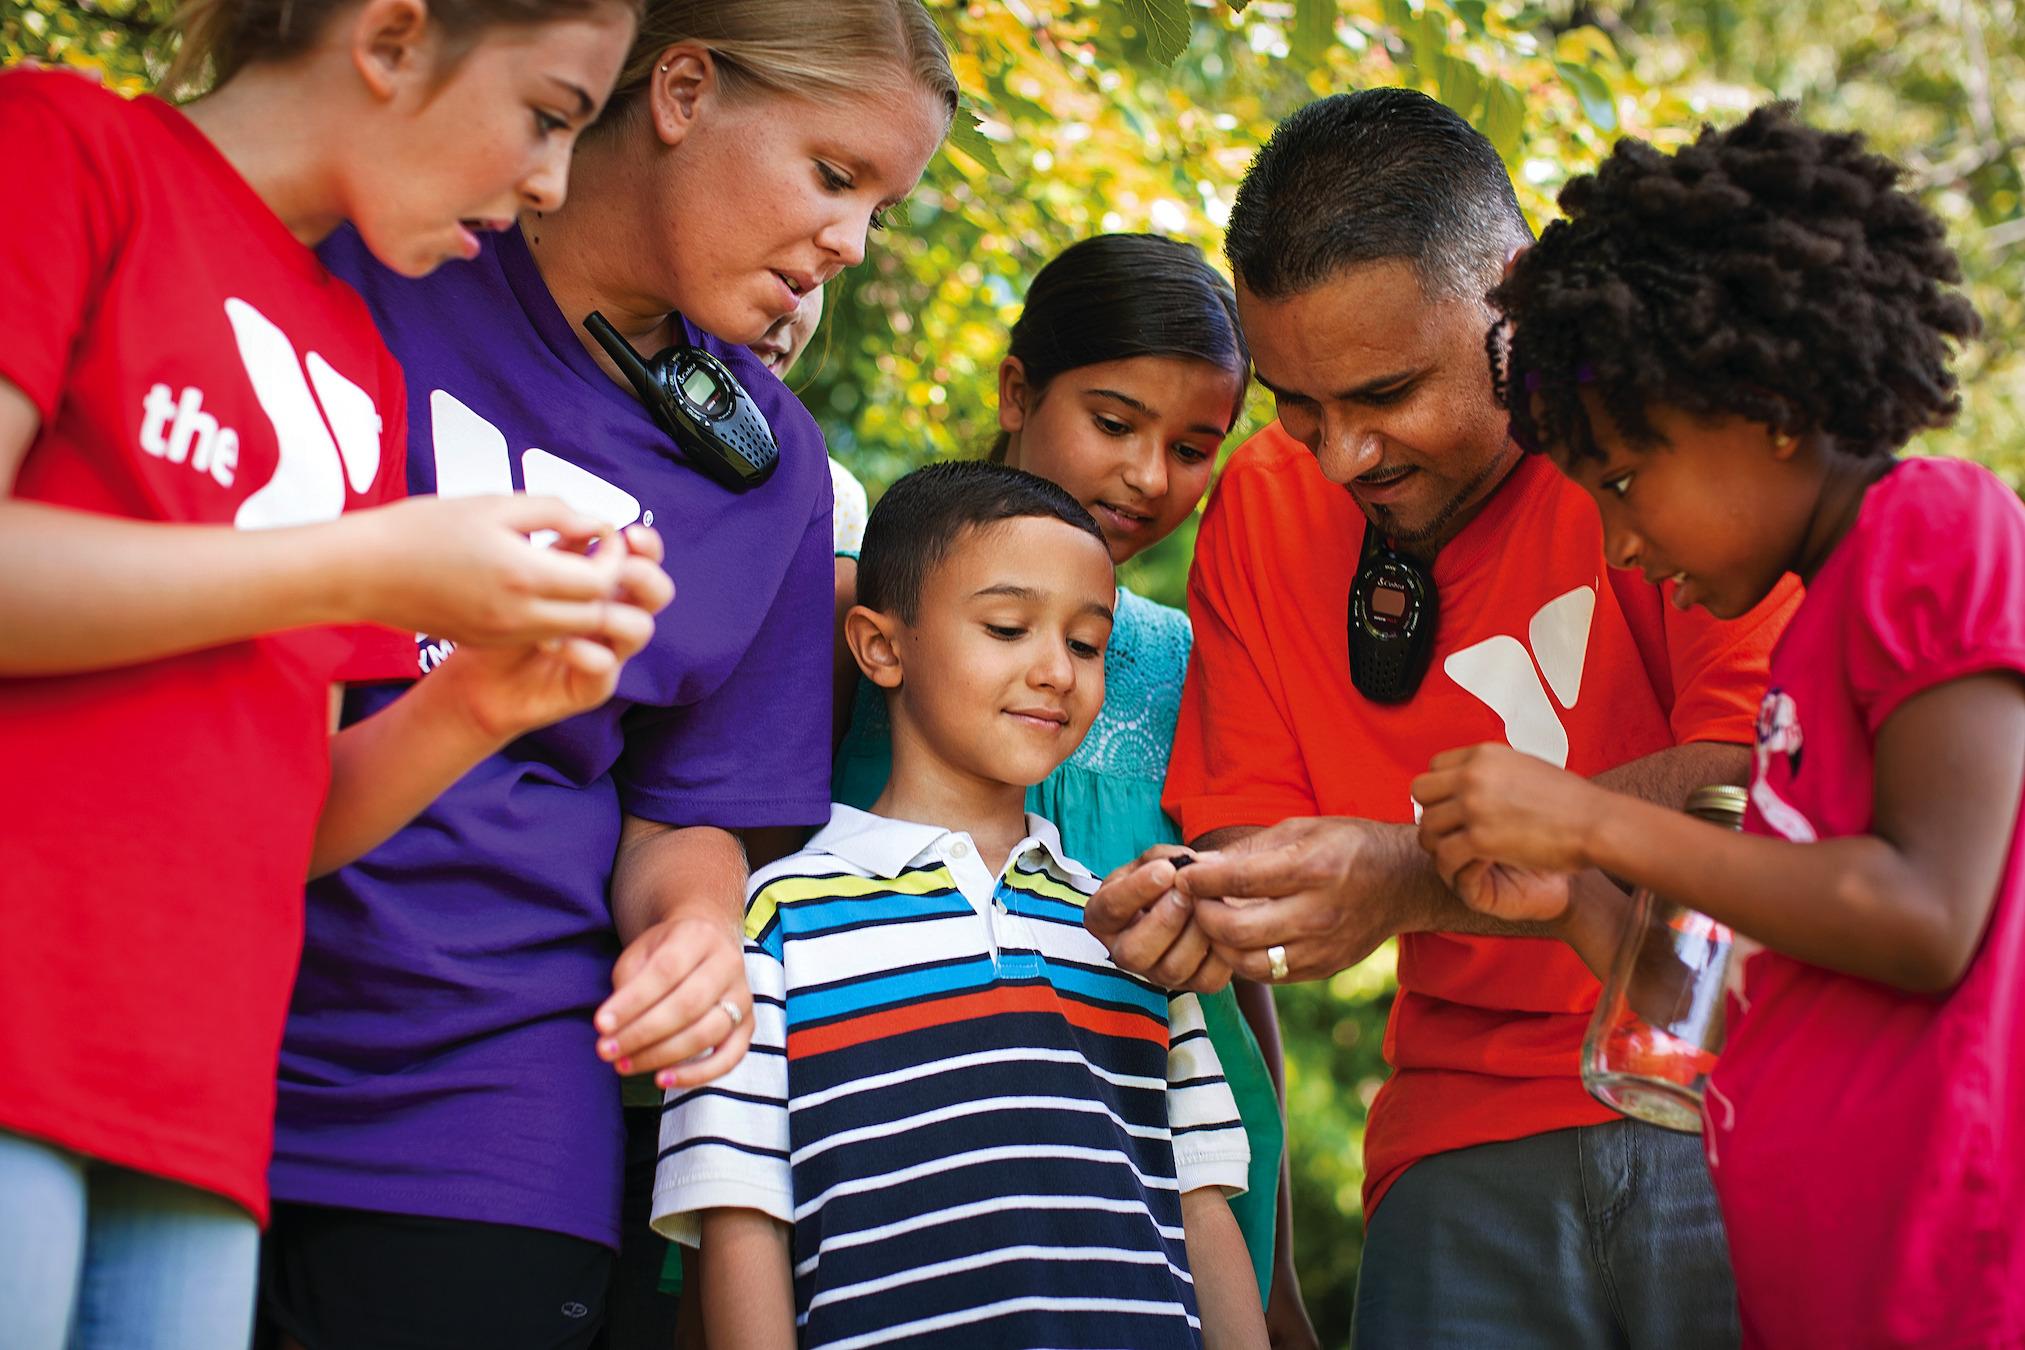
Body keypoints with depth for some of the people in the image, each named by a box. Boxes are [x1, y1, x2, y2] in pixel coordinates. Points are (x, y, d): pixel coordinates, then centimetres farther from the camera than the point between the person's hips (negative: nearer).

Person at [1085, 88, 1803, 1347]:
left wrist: (1415, 877, -24)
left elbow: (1755, 790, -15)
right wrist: (1195, 912, -14)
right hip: (1475, 1135, 3)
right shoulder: (1262, 507, 7)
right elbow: (1252, 833, 10)